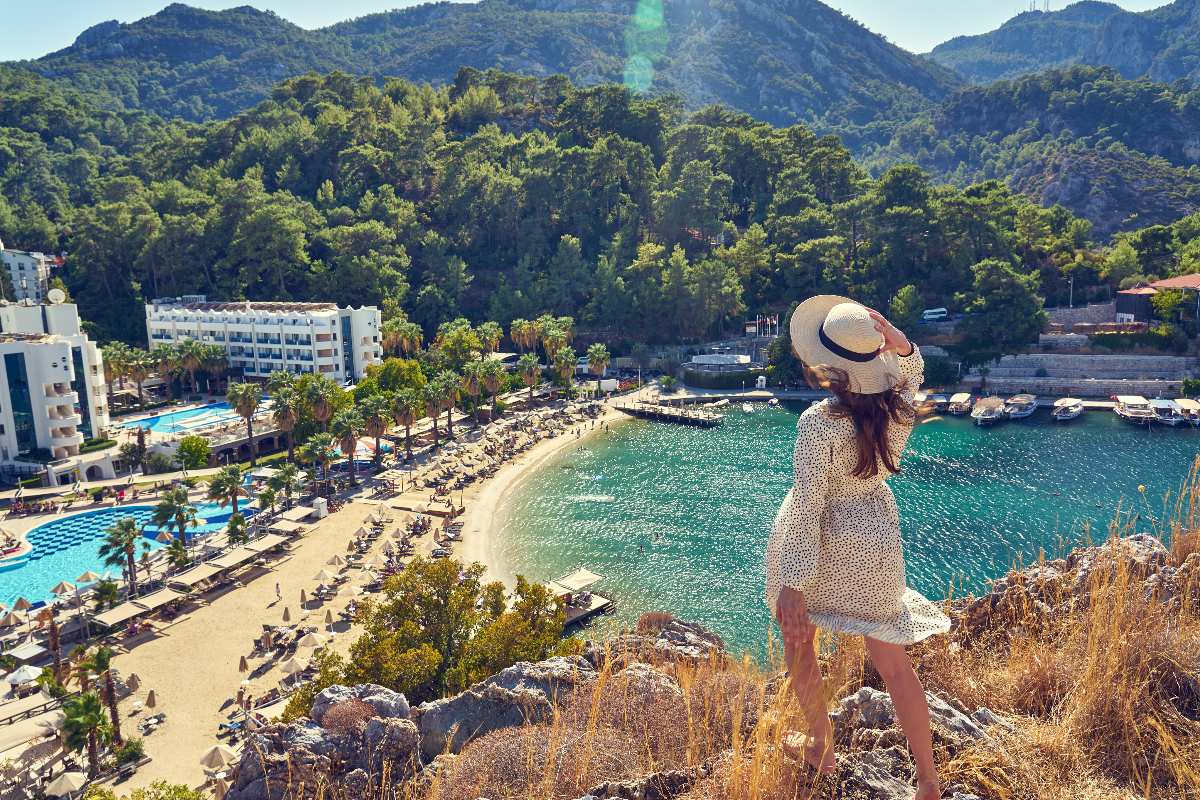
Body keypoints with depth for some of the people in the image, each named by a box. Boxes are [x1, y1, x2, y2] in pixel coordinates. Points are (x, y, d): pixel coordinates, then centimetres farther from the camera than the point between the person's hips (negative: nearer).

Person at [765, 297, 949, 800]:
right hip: (873, 537, 5)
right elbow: (911, 368, 13)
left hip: (819, 544, -4)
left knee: (797, 641, 22)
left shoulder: (818, 424, -27)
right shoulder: (900, 404, -12)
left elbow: (807, 508, -26)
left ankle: (820, 747, 38)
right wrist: (899, 342, -10)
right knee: (892, 661, 16)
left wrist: (792, 583, -20)